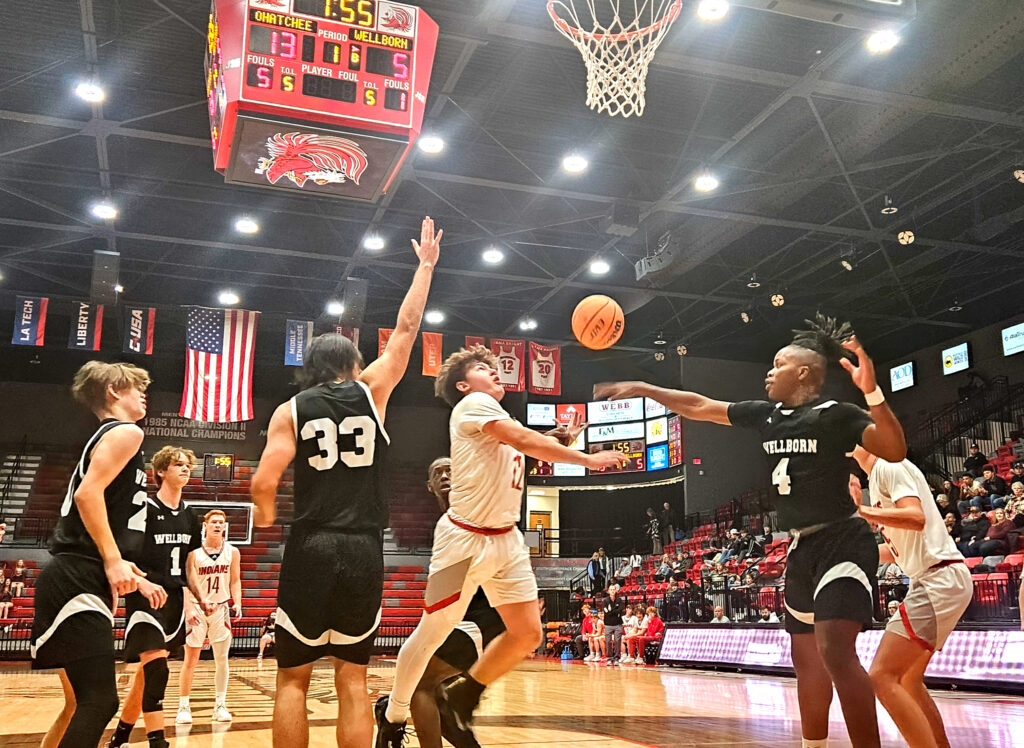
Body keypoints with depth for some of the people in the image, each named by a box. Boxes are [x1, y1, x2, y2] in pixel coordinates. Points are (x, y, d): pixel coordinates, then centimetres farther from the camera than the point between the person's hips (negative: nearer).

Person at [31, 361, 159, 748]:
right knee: (99, 702, -14)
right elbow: (88, 493, -20)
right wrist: (114, 560, -21)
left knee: (81, 703, 16)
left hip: (78, 583, 11)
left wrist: (135, 580, 30)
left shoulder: (105, 437, 26)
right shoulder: (126, 432, -4)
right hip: (78, 583, -11)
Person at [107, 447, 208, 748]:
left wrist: (201, 598, 11)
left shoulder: (189, 516, 13)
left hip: (174, 599, 7)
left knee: (146, 673, 12)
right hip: (145, 598, -7)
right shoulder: (144, 509, -8)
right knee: (156, 668, -18)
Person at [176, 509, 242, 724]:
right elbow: (188, 582, -9)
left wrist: (237, 603, -8)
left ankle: (220, 705, 12)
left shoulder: (232, 552, 2)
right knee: (190, 659, -1)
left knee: (222, 658, 4)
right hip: (198, 609, -3)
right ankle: (183, 707, 7)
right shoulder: (194, 552, -6)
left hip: (221, 609, 3)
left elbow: (235, 581, 7)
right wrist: (189, 609, -20)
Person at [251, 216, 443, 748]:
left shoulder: (291, 409, 5)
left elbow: (264, 483, -6)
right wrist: (425, 265, 24)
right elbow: (405, 330, 15)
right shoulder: (371, 391, 7)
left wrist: (265, 518, 16)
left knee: (293, 679, 9)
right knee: (352, 679, 8)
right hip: (363, 549, 1)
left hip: (310, 546, 0)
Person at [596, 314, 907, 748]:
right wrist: (642, 389, 16)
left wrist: (872, 393, -35)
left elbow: (895, 451, -23)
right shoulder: (766, 415, 8)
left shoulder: (835, 414, -11)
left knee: (835, 650, -25)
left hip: (842, 542, -8)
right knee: (806, 657, 16)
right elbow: (698, 407, 14)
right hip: (802, 547, 8)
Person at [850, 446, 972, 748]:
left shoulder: (888, 466, -9)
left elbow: (917, 518, -26)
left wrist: (860, 511, -27)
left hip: (939, 580, -11)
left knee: (882, 677, -17)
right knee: (908, 679, 21)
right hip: (934, 580, 11)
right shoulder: (878, 475, 19)